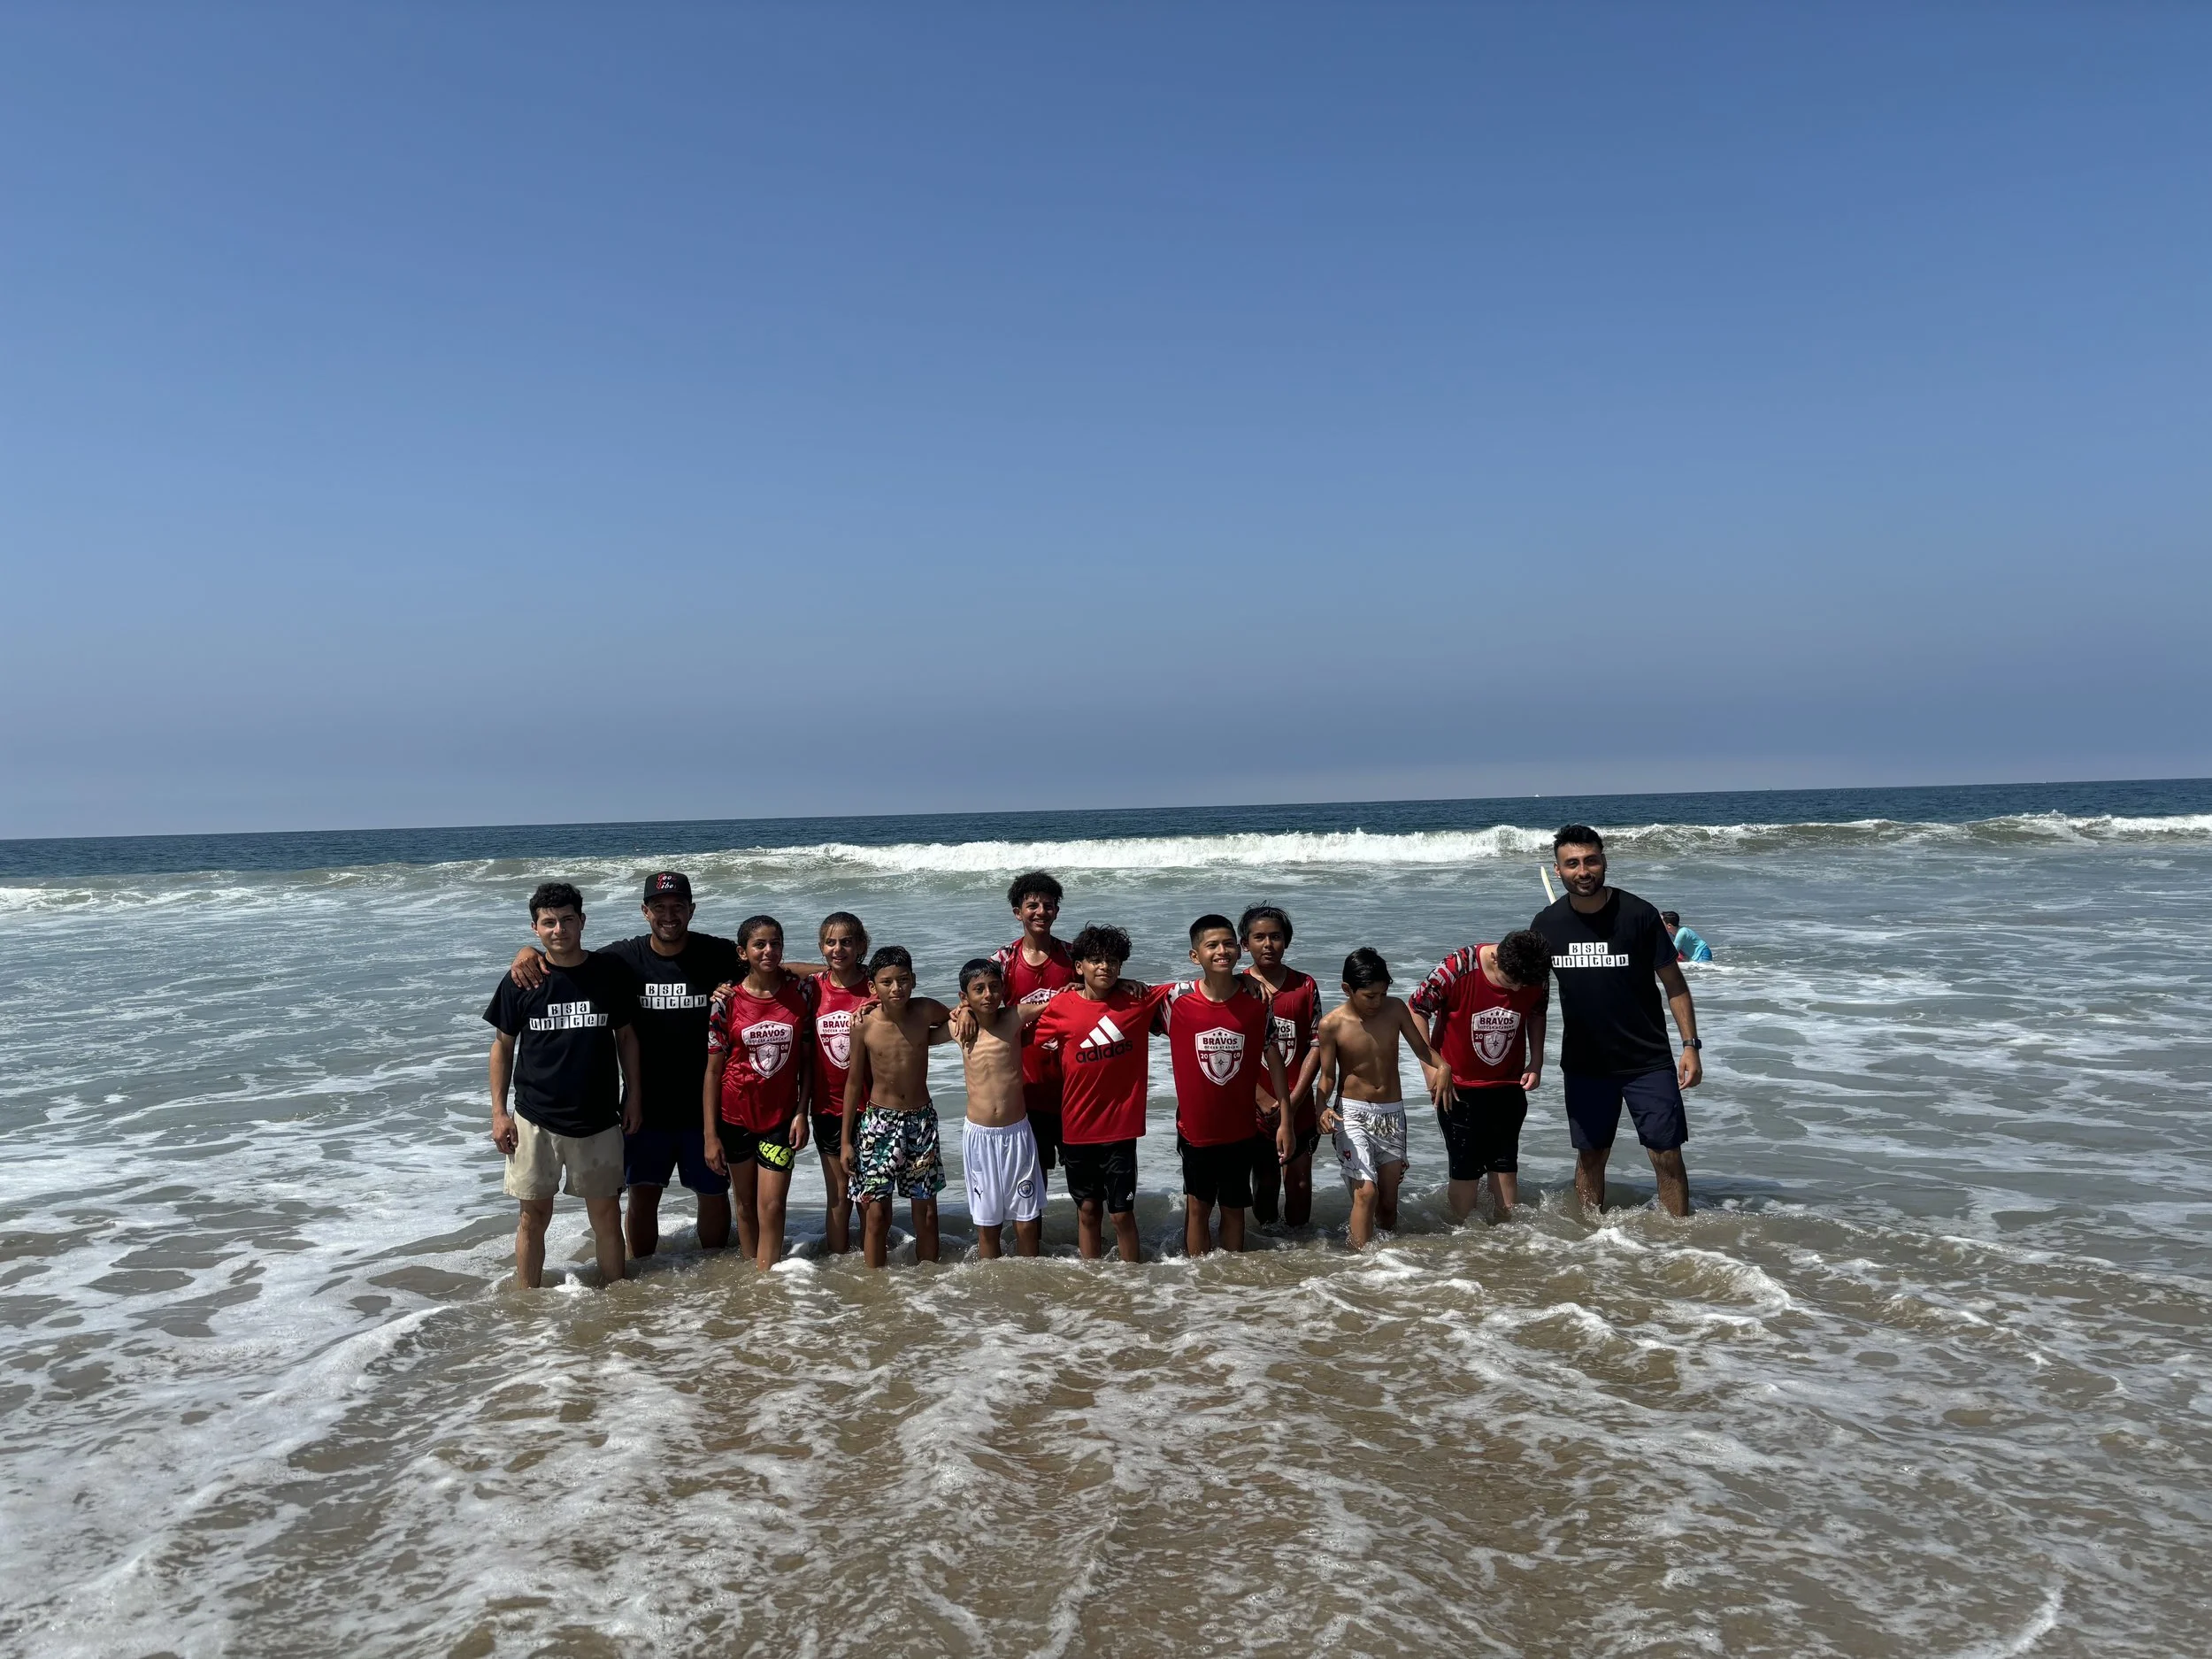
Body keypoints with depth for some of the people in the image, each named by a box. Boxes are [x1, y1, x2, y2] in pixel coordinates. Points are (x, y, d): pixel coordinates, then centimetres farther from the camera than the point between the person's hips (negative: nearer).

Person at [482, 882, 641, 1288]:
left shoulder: (610, 972, -2)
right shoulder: (519, 981, -4)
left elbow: (626, 1036, 7)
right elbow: (503, 1046, 4)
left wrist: (632, 1095, 4)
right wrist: (498, 1111, 0)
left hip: (598, 1118, 1)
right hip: (535, 1119, 0)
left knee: (606, 1213, 7)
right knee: (534, 1214, 6)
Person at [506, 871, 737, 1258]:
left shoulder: (718, 956, -9)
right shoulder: (624, 958, -5)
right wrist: (528, 952, -19)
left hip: (706, 1104, -1)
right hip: (647, 1105, 1)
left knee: (713, 1193, 12)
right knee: (642, 1194, 8)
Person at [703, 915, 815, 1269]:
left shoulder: (801, 991, -5)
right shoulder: (727, 1001, -9)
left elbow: (807, 1058, 1)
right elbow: (713, 1070, -5)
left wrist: (802, 1112, -6)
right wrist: (711, 1134, -7)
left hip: (781, 1113, 0)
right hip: (737, 1112, 0)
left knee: (772, 1206, -3)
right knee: (745, 1204, 12)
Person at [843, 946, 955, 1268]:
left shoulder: (925, 1011, -10)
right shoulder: (864, 1025, -12)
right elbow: (854, 1083, -2)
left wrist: (924, 1039, -6)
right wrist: (846, 1140, 1)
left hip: (922, 1119, 2)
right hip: (879, 1121, -1)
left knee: (925, 1211, 9)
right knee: (876, 1211, -1)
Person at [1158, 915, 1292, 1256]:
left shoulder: (1256, 998, -9)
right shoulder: (1177, 999, -14)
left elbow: (1272, 1058, -2)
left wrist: (1285, 1120, -2)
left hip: (1240, 1126, 1)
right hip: (1195, 1125, -1)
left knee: (1234, 1208, 15)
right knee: (1198, 1207, 10)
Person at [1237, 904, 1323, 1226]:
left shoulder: (1305, 986, 1)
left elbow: (1316, 1045, -2)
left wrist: (1293, 1101, -11)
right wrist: (1265, 1101, -13)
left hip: (1298, 1107, 1)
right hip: (1255, 1109, -1)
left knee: (1300, 1181, 6)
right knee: (1265, 1182, 9)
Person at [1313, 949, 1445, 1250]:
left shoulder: (1395, 1009, -5)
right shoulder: (1331, 1024, -13)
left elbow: (1421, 1048, 3)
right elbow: (1327, 1076, -6)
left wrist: (1441, 1069, -18)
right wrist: (1323, 1108, -25)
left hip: (1391, 1112, 4)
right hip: (1352, 1112, -3)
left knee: (1389, 1198, 8)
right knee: (1366, 1192, -17)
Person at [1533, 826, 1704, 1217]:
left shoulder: (1638, 914, -12)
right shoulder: (1547, 924, -4)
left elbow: (1673, 983, -5)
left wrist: (1691, 1045, -10)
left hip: (1649, 1061, -2)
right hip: (1584, 1064, 2)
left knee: (1667, 1156, -1)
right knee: (1590, 1155, 11)